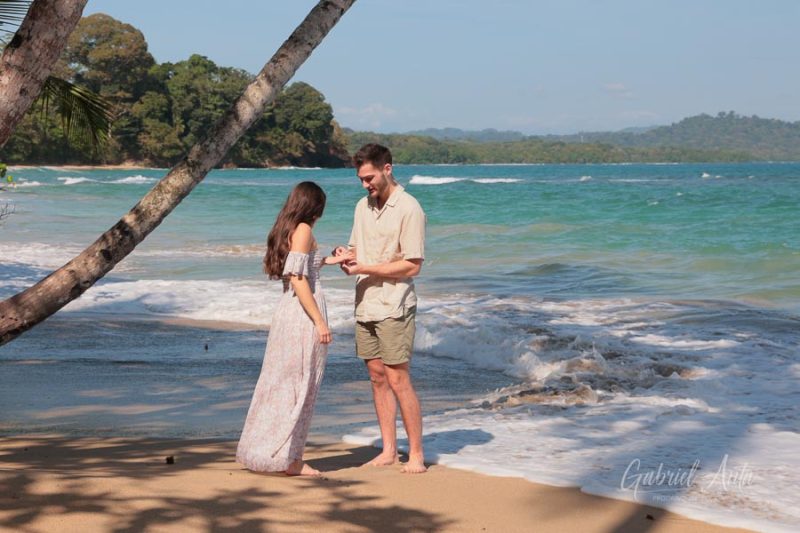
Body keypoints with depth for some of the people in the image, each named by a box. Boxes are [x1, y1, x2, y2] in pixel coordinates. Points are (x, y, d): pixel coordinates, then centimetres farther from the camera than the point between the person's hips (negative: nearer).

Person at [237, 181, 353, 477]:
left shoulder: (286, 229, 13)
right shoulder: (303, 230, -12)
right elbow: (298, 279, -18)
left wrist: (329, 260, 33)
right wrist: (319, 321, -17)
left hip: (286, 309, 8)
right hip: (304, 313, -8)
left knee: (280, 382, 13)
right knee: (301, 385, -2)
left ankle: (262, 450, 18)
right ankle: (289, 459, 3)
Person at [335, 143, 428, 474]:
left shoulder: (409, 209, -11)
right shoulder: (363, 206, 13)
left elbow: (412, 266, -14)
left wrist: (364, 268, -17)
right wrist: (346, 255, -2)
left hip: (394, 308, -7)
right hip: (365, 306, 7)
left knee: (398, 379, -7)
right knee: (377, 377, 8)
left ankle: (416, 454, 1)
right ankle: (389, 450, 15)